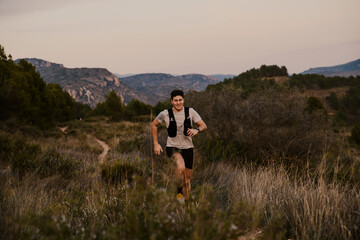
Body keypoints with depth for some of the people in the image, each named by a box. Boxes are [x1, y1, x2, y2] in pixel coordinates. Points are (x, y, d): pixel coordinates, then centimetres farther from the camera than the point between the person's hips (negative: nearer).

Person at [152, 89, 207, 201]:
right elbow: (154, 125, 8)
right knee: (181, 167, -33)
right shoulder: (165, 114, -7)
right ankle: (179, 192, -9)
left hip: (187, 148, 3)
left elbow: (204, 125, -1)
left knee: (187, 180, 8)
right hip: (172, 147, -3)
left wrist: (197, 130, -25)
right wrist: (156, 144, 4)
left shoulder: (190, 111, -4)